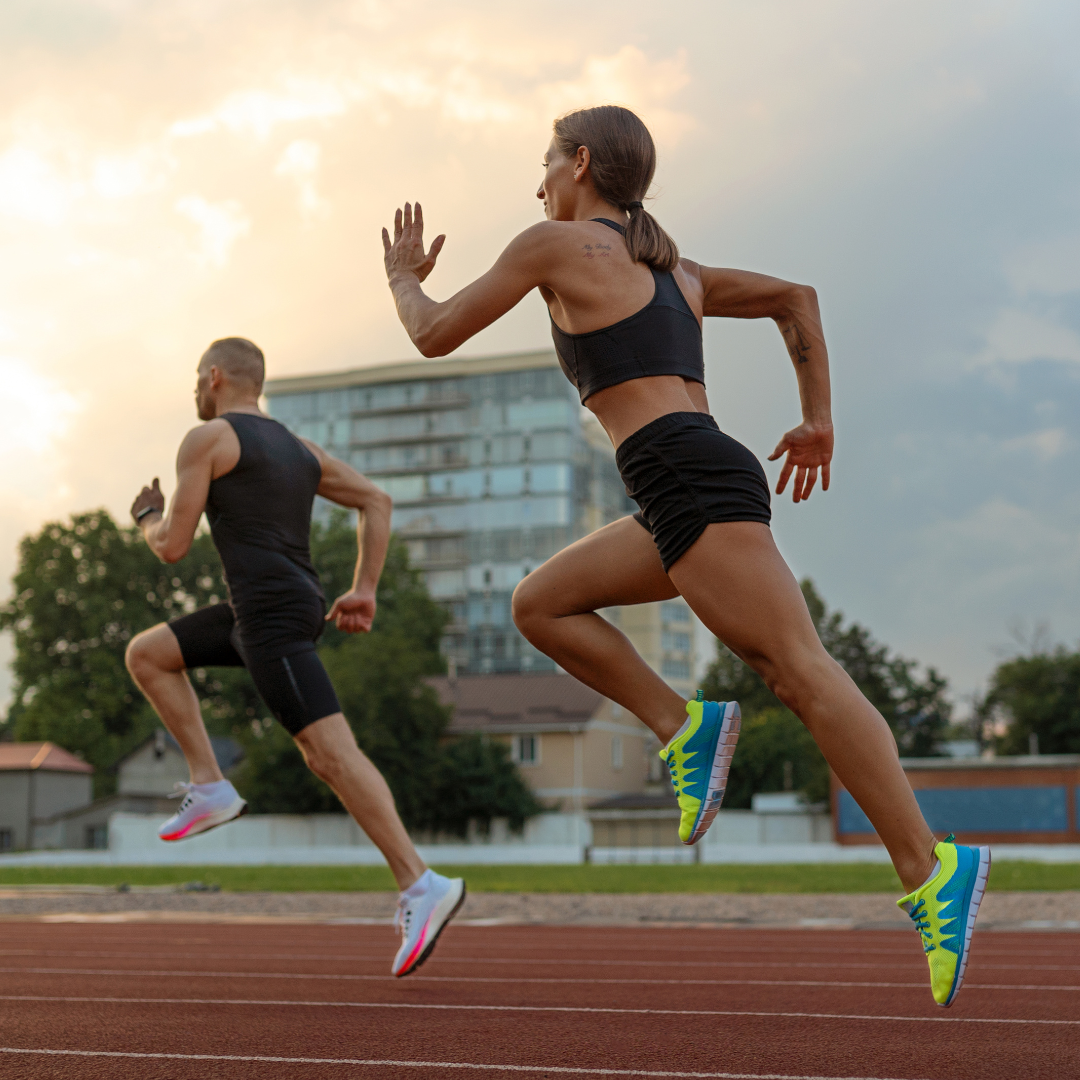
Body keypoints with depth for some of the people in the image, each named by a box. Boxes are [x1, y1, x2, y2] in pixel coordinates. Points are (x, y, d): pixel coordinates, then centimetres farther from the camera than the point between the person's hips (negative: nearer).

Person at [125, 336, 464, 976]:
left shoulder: (206, 438, -1)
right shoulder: (298, 448, 22)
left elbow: (173, 547, -3)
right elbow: (377, 501, 18)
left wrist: (148, 518, 21)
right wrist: (365, 592, 15)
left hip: (269, 613, -9)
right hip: (299, 608, 9)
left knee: (331, 753, -15)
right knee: (145, 655, 17)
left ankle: (421, 887, -21)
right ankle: (211, 789, 12)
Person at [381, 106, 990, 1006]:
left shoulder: (555, 244, 5)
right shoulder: (673, 268, 26)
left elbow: (436, 336, 10)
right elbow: (796, 297, 27)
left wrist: (403, 275, 30)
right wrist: (818, 421, 26)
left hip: (690, 481, -9)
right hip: (703, 486, 9)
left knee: (802, 675, -13)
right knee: (540, 604, 14)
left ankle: (930, 871, -16)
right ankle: (680, 725, 2)